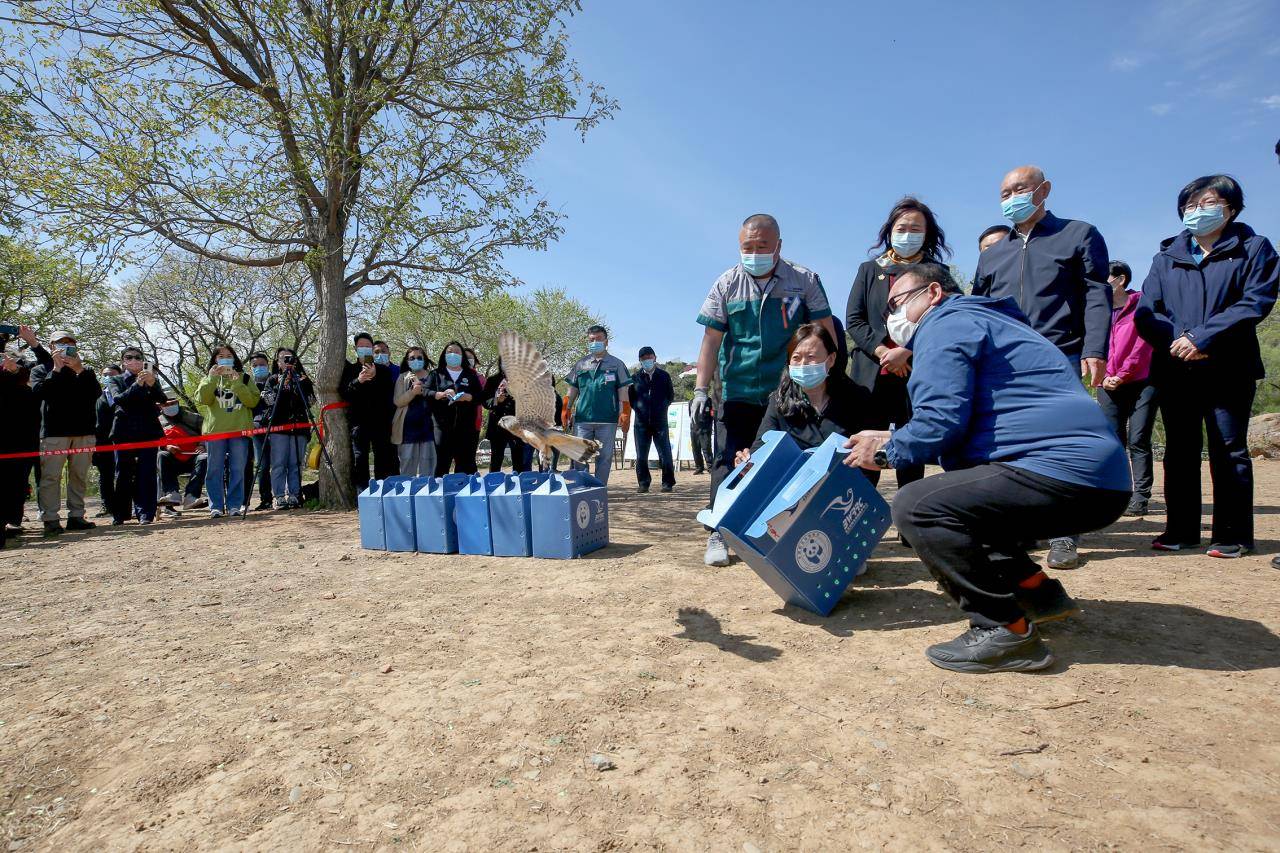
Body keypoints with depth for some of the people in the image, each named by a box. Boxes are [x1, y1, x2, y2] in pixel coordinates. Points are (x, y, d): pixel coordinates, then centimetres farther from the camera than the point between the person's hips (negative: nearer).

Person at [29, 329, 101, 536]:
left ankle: (76, 515, 8)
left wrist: (80, 370, -11)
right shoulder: (41, 369, 13)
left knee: (80, 476, 3)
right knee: (51, 476, -6)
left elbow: (96, 393, -1)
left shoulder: (85, 372, 16)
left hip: (84, 430, 2)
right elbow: (39, 391, -6)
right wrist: (56, 369, -11)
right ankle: (50, 519, -4)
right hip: (54, 431, -2)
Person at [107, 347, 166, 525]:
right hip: (124, 432, 0)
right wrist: (137, 385, -24)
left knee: (146, 472, -5)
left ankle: (146, 513, -5)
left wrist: (151, 384, -23)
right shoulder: (116, 380, 10)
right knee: (123, 472, 4)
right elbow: (118, 399, -9)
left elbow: (162, 399, -4)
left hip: (148, 431, 0)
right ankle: (120, 514, 13)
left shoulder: (150, 379, 12)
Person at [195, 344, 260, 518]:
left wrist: (237, 384, -11)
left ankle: (235, 505, 6)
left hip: (240, 430, -1)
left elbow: (253, 401, -2)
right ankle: (216, 506, 6)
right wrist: (212, 378, -10)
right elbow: (202, 399, -3)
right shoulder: (209, 379, 16)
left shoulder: (244, 378, 13)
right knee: (215, 470, 1)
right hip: (214, 430, 1)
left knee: (237, 470, 0)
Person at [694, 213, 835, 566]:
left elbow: (826, 332, 2)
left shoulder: (804, 281, 0)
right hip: (738, 392, 0)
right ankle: (719, 533, 7)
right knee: (729, 462, -2)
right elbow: (711, 339, -1)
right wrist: (700, 390, -8)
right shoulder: (726, 284, 1)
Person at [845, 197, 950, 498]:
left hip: (917, 374, -1)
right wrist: (882, 352, -9)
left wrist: (905, 351, -15)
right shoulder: (869, 270, 16)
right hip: (871, 375, 1)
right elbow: (853, 319, 6)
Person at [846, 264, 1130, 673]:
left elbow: (942, 421, -17)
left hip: (1063, 471, -11)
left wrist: (888, 451, 0)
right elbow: (969, 427, 27)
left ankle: (1008, 632, -12)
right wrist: (894, 440, 22)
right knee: (952, 497, 24)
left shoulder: (944, 322, -3)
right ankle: (1037, 591, 21)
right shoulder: (985, 319, 28)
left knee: (917, 506, -16)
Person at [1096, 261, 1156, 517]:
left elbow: (1143, 346, -8)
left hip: (1141, 383, -4)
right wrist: (1106, 376, -5)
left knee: (1138, 440, -6)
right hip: (1109, 386, 4)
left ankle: (1141, 497, -4)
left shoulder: (1141, 306, -2)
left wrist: (1121, 375, -11)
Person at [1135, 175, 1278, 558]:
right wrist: (1176, 340, -13)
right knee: (1179, 451, 6)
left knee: (1229, 450, -1)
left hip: (1228, 368, -3)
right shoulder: (1167, 255, 15)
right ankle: (1181, 529, 13)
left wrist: (1201, 337, -18)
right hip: (1173, 368, 3)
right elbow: (1145, 311, 4)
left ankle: (1232, 534, 7)